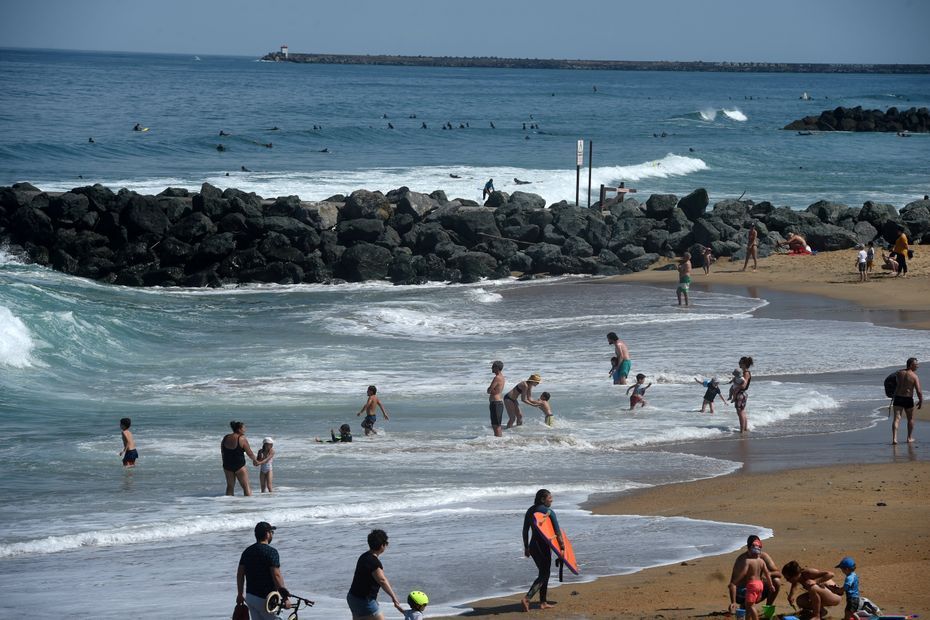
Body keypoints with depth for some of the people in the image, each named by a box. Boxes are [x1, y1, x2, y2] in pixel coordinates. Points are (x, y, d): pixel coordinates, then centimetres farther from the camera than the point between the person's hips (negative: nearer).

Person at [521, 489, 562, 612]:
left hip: (533, 545, 7)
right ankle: (527, 598, -17)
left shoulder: (530, 511, 8)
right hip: (543, 546, -7)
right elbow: (557, 532, -12)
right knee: (544, 575, -2)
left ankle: (543, 602, 21)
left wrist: (526, 547, 19)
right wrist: (562, 545, -1)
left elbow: (525, 531, 11)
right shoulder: (549, 512, -12)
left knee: (544, 573, 19)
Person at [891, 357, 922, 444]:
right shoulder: (914, 376, -10)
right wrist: (921, 401, 0)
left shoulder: (899, 373, 2)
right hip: (908, 399, -3)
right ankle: (909, 438, 28)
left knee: (896, 418, -2)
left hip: (897, 398, 3)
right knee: (910, 419, 19)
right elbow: (919, 391, -14)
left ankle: (894, 438, -16)